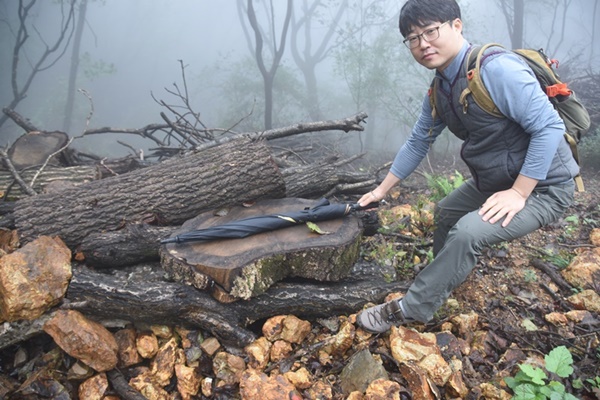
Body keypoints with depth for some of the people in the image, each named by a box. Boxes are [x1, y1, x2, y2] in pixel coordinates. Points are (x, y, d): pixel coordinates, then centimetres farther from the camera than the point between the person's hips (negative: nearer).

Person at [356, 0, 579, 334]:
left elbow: (550, 126, -26)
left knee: (468, 232, -26)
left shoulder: (496, 69, -26)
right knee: (446, 212, 22)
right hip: (495, 181, 9)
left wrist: (518, 193, -25)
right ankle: (444, 284, 44)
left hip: (541, 187, -9)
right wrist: (382, 190, 14)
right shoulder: (439, 90, 2)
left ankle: (411, 311, -9)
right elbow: (418, 143, 11)